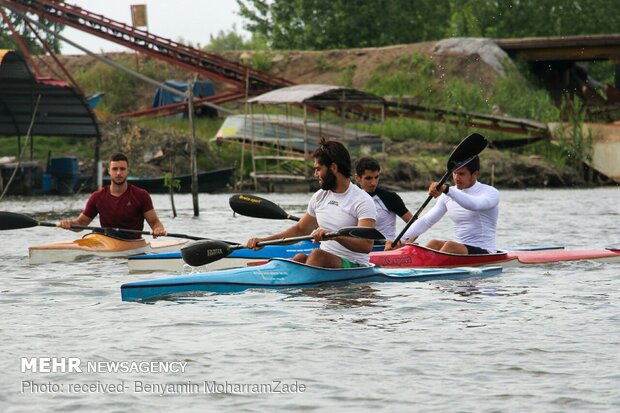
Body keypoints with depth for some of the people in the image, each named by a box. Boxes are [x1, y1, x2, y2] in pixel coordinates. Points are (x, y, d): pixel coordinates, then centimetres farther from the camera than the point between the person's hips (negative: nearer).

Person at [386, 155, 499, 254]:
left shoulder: (491, 193, -7)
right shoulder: (449, 196, 11)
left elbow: (473, 204, -31)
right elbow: (426, 221, 7)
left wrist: (446, 189, -44)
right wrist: (400, 240, -8)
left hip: (485, 253, -5)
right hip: (460, 249, 5)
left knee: (451, 246, -32)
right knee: (434, 244, -24)